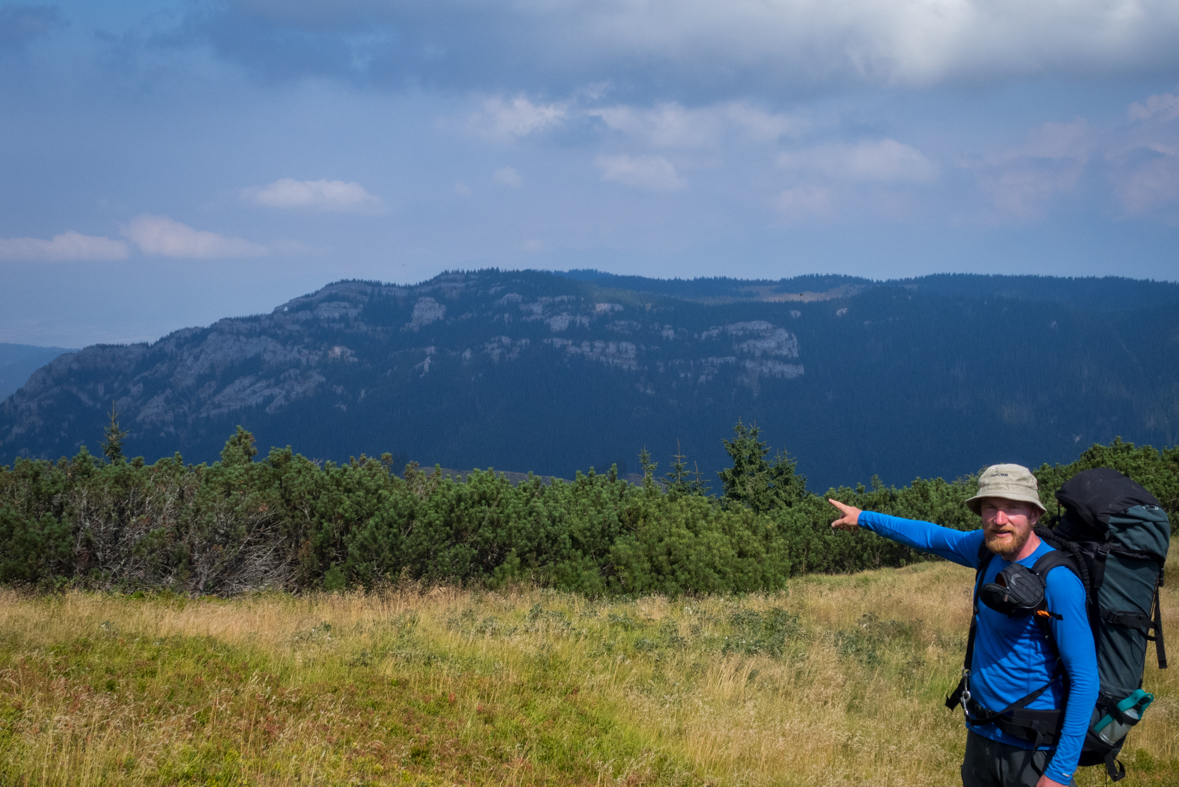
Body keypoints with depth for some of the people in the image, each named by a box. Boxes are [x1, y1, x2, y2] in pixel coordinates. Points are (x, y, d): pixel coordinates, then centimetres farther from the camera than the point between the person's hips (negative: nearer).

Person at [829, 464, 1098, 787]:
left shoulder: (1057, 580, -21)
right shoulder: (989, 548, -1)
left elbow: (1085, 679, -21)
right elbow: (933, 536, 20)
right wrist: (864, 518, 29)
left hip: (1032, 750, -7)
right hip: (981, 736, 7)